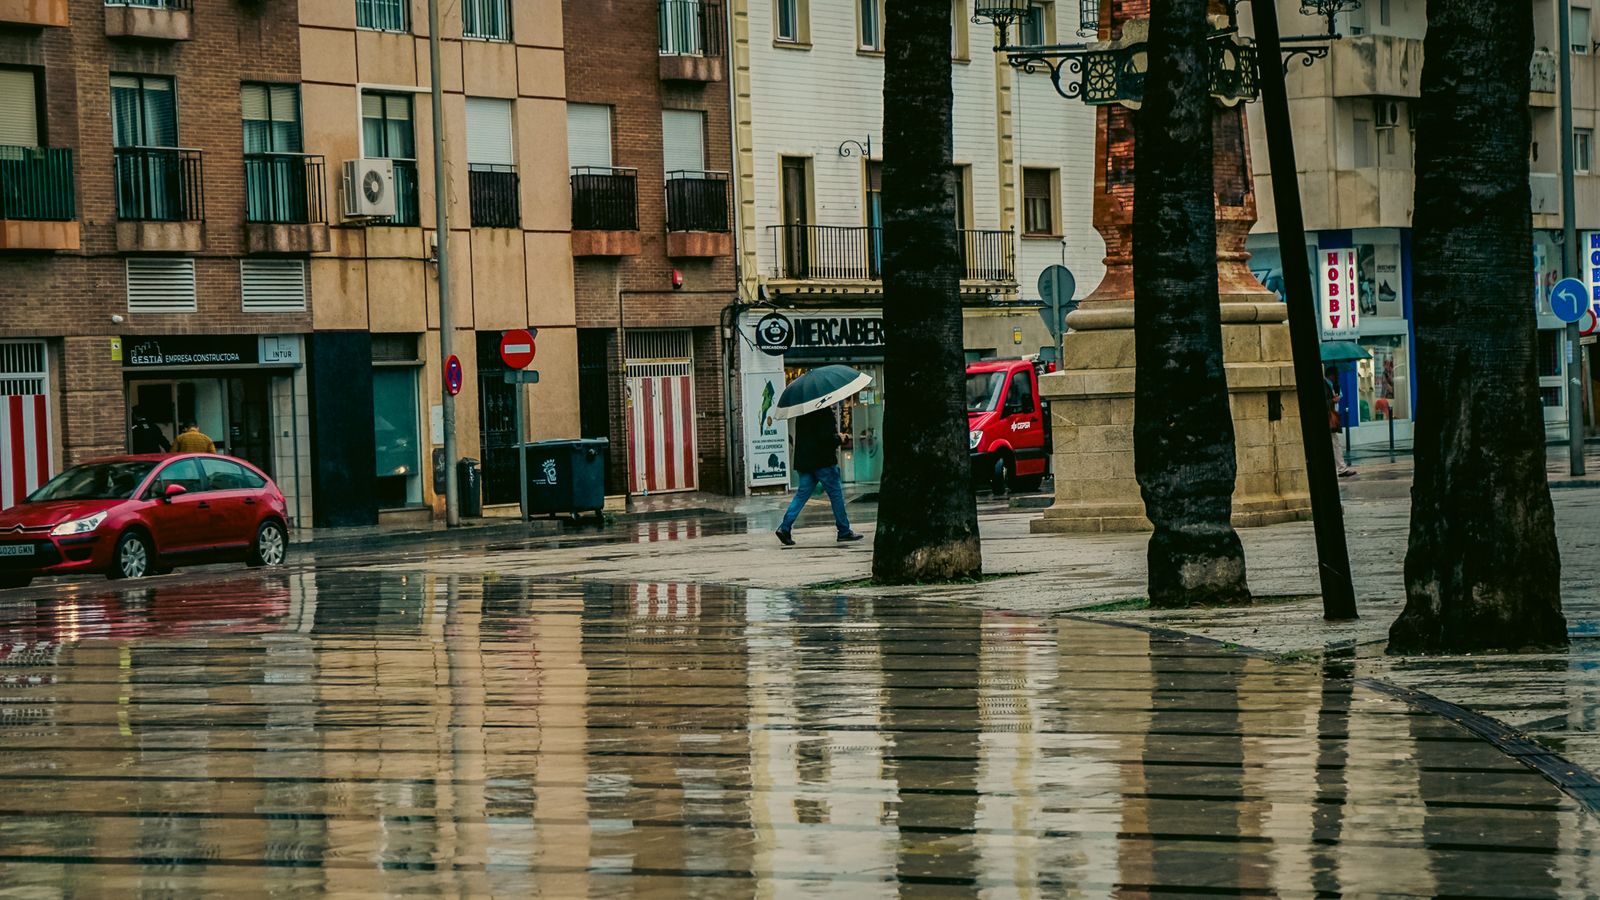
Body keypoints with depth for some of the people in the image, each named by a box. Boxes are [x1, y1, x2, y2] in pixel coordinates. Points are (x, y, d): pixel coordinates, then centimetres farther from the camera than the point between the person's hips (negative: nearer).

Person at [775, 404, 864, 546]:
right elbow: (825, 437, -22)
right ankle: (844, 532, 9)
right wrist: (839, 439, -2)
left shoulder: (802, 415, 11)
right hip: (823, 460, -7)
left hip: (803, 460, 7)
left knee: (802, 495, 8)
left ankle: (785, 527, -6)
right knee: (836, 494, 4)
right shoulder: (825, 413, -14)